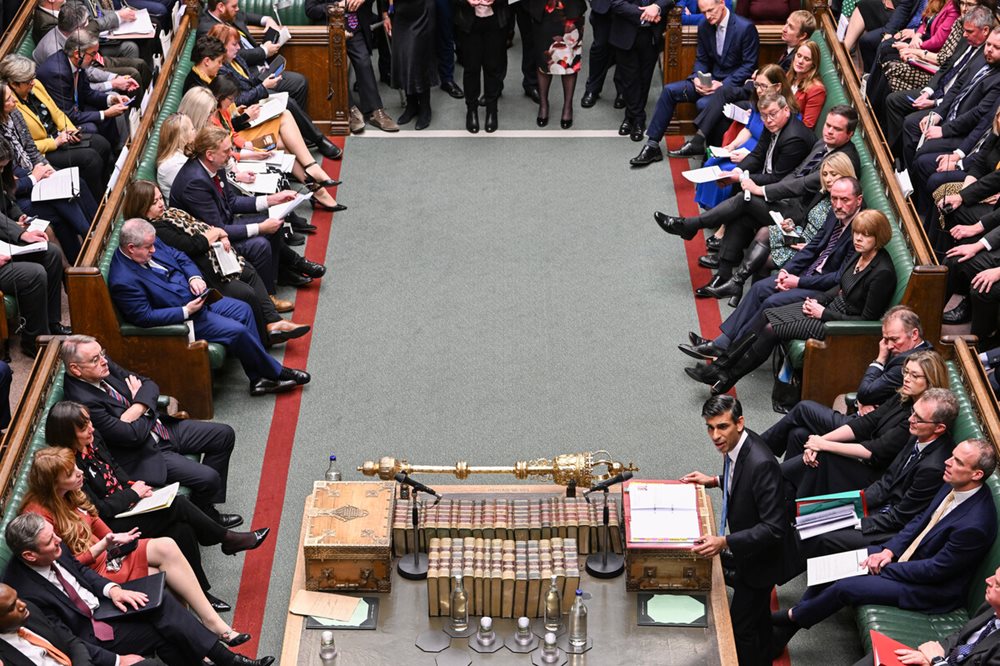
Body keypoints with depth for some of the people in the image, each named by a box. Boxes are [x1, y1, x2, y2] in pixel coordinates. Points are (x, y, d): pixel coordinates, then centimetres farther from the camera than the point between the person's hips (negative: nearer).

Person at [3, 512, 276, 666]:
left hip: (98, 602, 7)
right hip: (90, 635, -7)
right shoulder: (26, 593, -29)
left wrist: (111, 589, -8)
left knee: (161, 602, -10)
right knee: (162, 629, -14)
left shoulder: (53, 552, -8)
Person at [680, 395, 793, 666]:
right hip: (743, 549, 9)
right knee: (758, 617, 28)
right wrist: (715, 481, 2)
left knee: (741, 628, 1)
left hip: (759, 558, -9)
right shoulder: (736, 444, -8)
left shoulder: (760, 464, -36)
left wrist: (725, 542, -43)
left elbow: (773, 527, -35)